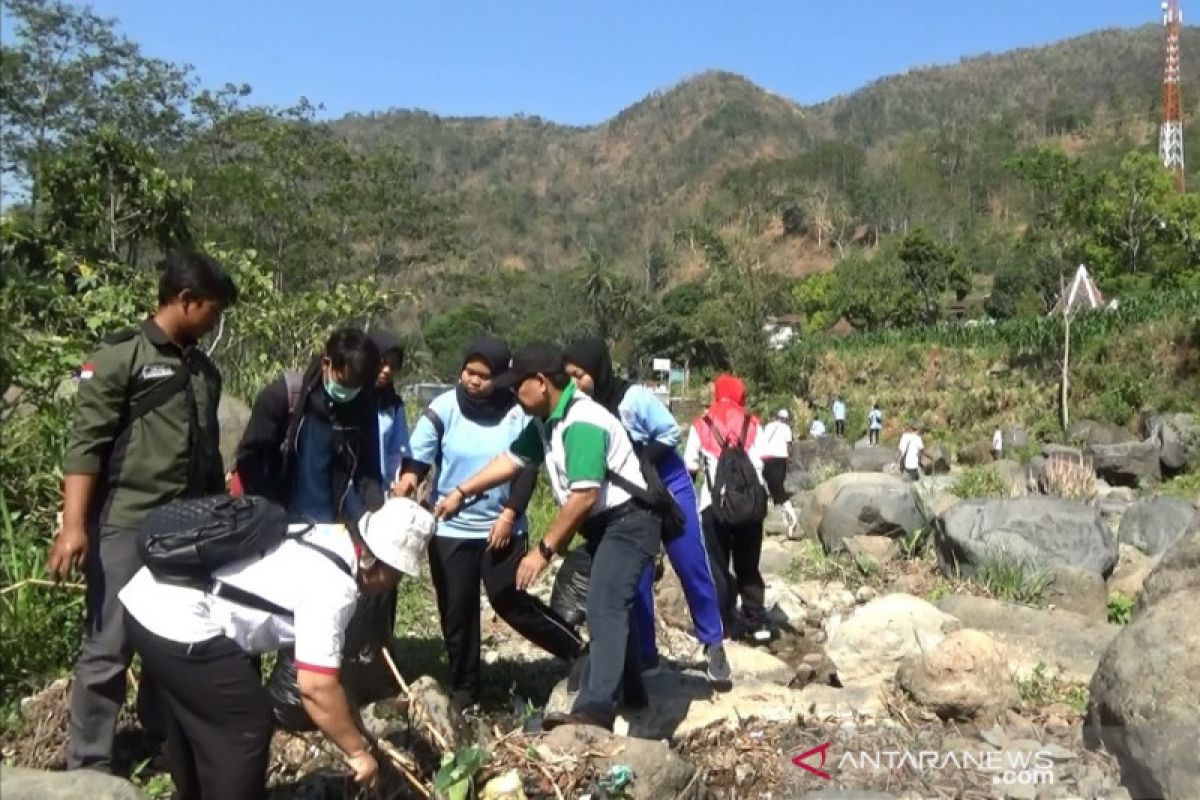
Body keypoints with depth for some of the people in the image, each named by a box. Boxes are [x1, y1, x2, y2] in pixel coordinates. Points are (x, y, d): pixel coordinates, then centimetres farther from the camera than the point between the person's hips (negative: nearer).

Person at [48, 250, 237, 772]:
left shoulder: (204, 370, 15)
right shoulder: (121, 356, -6)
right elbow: (86, 443, -11)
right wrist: (74, 525, -19)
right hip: (126, 526, -6)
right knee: (109, 647, 1)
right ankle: (88, 766, 12)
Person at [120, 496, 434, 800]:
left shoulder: (327, 538, 11)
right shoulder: (334, 586, -18)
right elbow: (315, 686, -18)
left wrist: (347, 714, 28)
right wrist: (358, 751, -5)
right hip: (178, 620, -11)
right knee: (247, 727, -1)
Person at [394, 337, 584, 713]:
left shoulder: (517, 412, -6)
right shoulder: (444, 407, -7)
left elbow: (528, 468, -3)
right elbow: (419, 453, -15)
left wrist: (509, 515, -11)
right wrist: (409, 474, -37)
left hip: (502, 527, -1)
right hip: (450, 528, 2)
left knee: (511, 601, 0)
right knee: (456, 610, 9)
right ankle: (463, 689, 25)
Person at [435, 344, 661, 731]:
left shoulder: (582, 424, -26)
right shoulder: (547, 420, 5)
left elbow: (583, 497, -29)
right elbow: (512, 460, 14)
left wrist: (543, 550, -23)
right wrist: (460, 493, 12)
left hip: (629, 522, -11)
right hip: (605, 524, 11)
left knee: (603, 609, -21)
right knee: (611, 605, 22)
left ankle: (594, 710, -26)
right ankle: (631, 692, 37)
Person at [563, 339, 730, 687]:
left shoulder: (633, 397, -24)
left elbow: (670, 432, -16)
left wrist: (639, 462, -23)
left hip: (668, 487, -4)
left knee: (691, 568, 3)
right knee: (636, 577, 6)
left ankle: (713, 645, 17)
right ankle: (644, 653, 18)